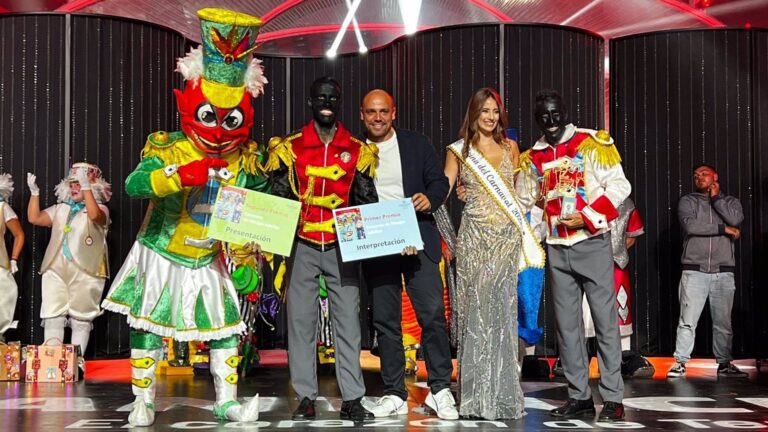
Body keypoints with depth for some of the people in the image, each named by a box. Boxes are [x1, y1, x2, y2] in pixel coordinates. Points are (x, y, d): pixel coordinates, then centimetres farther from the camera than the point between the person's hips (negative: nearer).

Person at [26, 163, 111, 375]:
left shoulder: (100, 208, 2)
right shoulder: (60, 209, 18)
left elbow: (94, 215, -22)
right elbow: (34, 218, 9)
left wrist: (86, 187, -27)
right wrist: (34, 192, 1)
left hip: (85, 272, -4)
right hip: (55, 270, 5)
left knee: (81, 318, 0)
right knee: (52, 316, 0)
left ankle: (77, 361, 4)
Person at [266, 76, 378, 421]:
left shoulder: (358, 151, 7)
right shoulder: (290, 148, 5)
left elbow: (367, 202, 10)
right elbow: (277, 200, 7)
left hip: (342, 247, 0)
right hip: (302, 247, 0)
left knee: (348, 321, -1)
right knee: (300, 320, 1)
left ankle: (352, 399, 4)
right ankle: (305, 398, 9)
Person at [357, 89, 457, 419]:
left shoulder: (417, 144, 7)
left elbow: (439, 181, 7)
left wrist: (430, 199, -14)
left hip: (417, 241, -1)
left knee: (433, 314, -6)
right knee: (385, 321, 5)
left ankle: (440, 390, 5)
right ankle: (394, 394, 13)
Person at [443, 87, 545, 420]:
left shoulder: (510, 148, 13)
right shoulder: (459, 151, 6)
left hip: (507, 238, 2)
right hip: (474, 238, -2)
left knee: (502, 310, 0)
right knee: (475, 310, -2)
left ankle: (502, 394, 8)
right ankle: (477, 395, 6)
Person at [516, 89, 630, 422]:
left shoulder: (591, 144, -2)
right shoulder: (531, 158, 11)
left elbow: (619, 185, -7)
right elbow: (524, 203, 20)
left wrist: (587, 216, -15)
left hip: (593, 243, -4)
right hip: (557, 249, 5)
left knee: (605, 320, -3)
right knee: (566, 323, 6)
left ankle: (613, 398, 2)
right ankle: (579, 395, 14)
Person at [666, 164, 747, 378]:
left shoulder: (730, 201, 16)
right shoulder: (688, 201, 9)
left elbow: (736, 219, -7)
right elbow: (690, 225, -10)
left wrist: (715, 198, 2)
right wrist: (723, 229, -7)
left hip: (723, 272, 2)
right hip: (694, 270, -2)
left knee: (723, 322, 5)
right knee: (688, 320, -6)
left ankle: (724, 363, 15)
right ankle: (680, 363, -3)